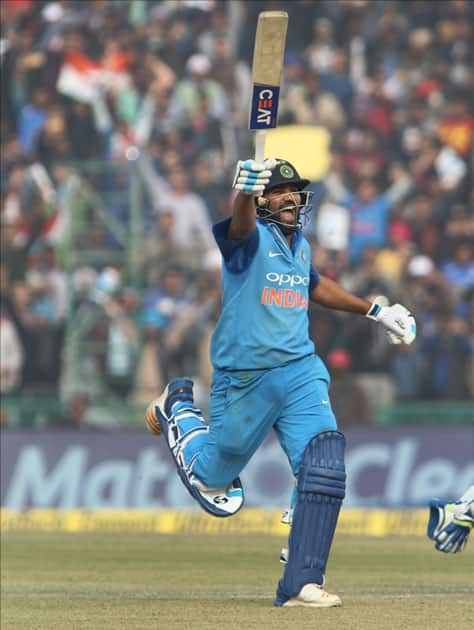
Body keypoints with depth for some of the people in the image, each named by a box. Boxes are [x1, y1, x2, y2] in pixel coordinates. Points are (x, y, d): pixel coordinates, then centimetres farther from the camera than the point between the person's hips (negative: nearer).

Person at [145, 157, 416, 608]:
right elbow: (240, 222, -38)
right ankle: (179, 407, 43)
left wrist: (374, 311, 32)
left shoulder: (300, 244, 11)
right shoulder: (250, 236, -12)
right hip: (244, 379, -5)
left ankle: (301, 584, -11)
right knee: (215, 480, 11)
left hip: (299, 372, 5)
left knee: (324, 467, -15)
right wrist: (245, 192, -61)